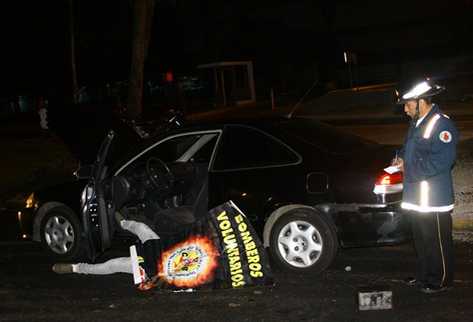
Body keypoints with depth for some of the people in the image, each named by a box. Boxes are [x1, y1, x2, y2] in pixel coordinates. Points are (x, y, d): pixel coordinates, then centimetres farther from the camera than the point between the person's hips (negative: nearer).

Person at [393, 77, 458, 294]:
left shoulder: (442, 125, -19)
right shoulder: (417, 122, 11)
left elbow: (442, 160, -25)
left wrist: (410, 169, -20)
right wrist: (402, 159, 3)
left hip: (434, 197, -9)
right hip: (416, 195, 9)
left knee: (438, 240, 3)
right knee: (420, 238, 20)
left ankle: (441, 280, 16)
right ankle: (424, 274, 33)